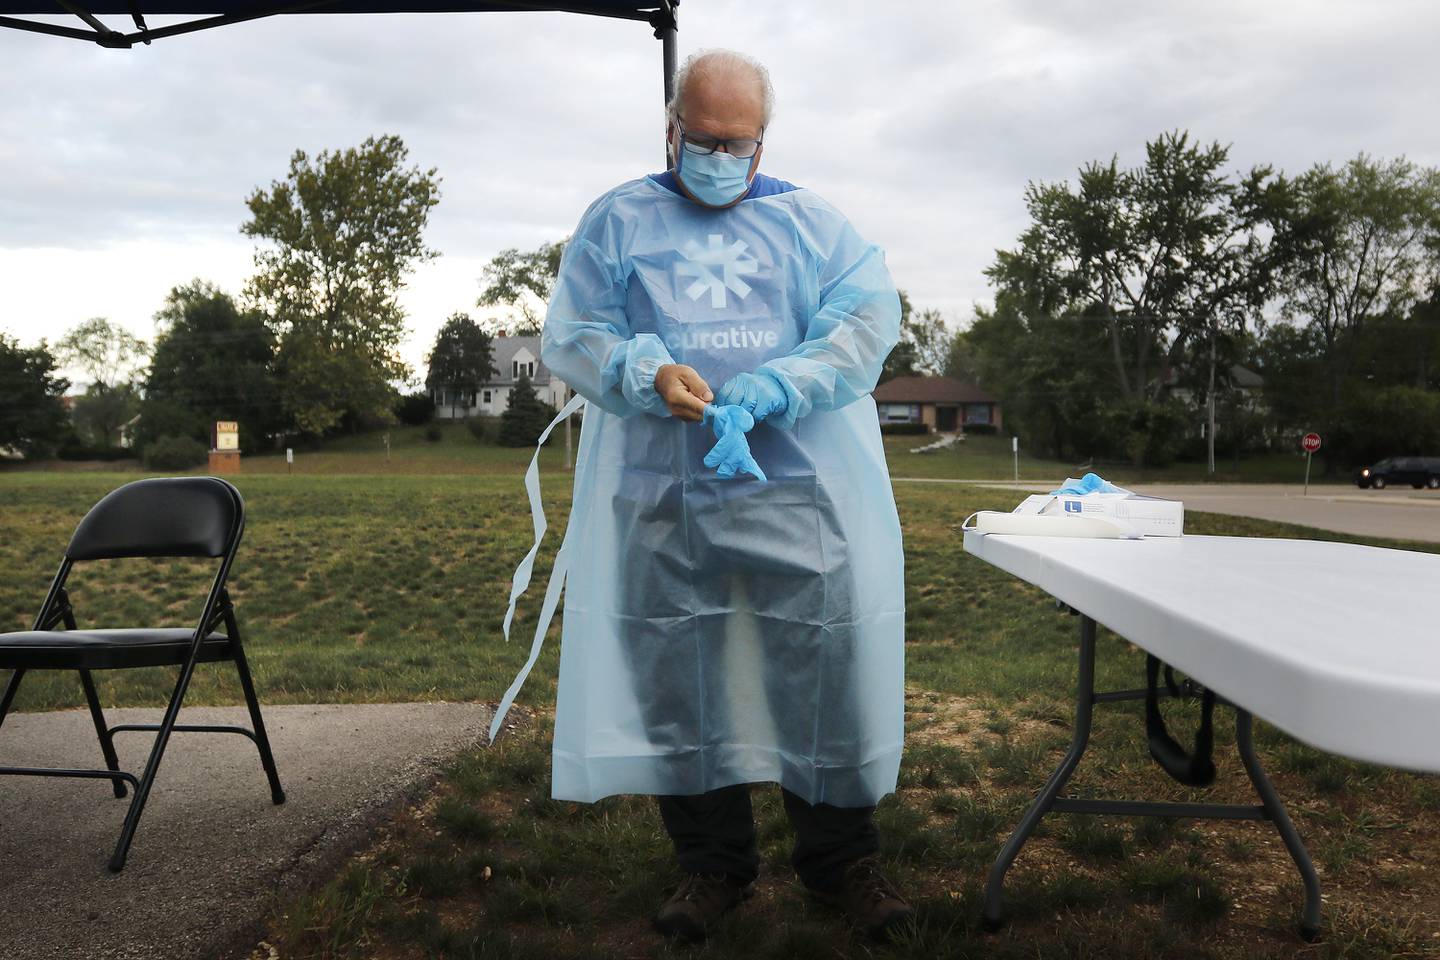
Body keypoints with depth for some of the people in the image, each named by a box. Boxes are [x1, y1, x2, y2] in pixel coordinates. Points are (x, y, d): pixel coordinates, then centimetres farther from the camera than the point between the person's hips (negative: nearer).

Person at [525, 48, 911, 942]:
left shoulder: (810, 220, 13)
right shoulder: (617, 220, 13)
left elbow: (869, 314, 0)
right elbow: (571, 334, 6)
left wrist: (768, 392, -15)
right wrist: (650, 373, -15)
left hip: (799, 489, 0)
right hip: (661, 495, 1)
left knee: (829, 663, -2)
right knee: (678, 674, 5)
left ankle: (843, 856, 16)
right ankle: (713, 862, 21)